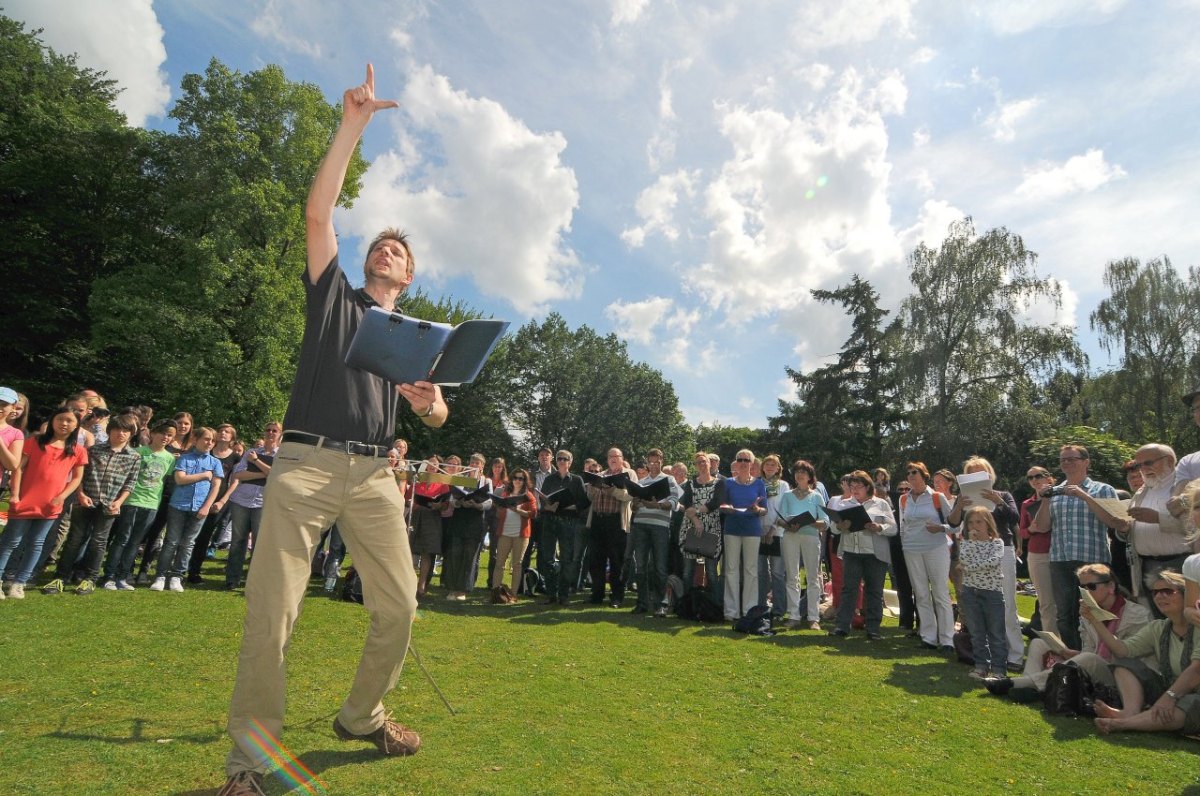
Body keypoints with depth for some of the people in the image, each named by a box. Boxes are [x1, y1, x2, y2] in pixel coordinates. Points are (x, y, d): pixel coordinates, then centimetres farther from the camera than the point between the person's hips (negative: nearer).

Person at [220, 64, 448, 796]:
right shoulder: (333, 295, 17)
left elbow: (436, 416, 15)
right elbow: (318, 213, 5)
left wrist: (431, 401, -10)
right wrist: (353, 124, 3)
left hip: (374, 474, 3)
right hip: (306, 463, -2)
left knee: (399, 605, -2)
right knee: (272, 610, -8)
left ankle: (361, 715, 20)